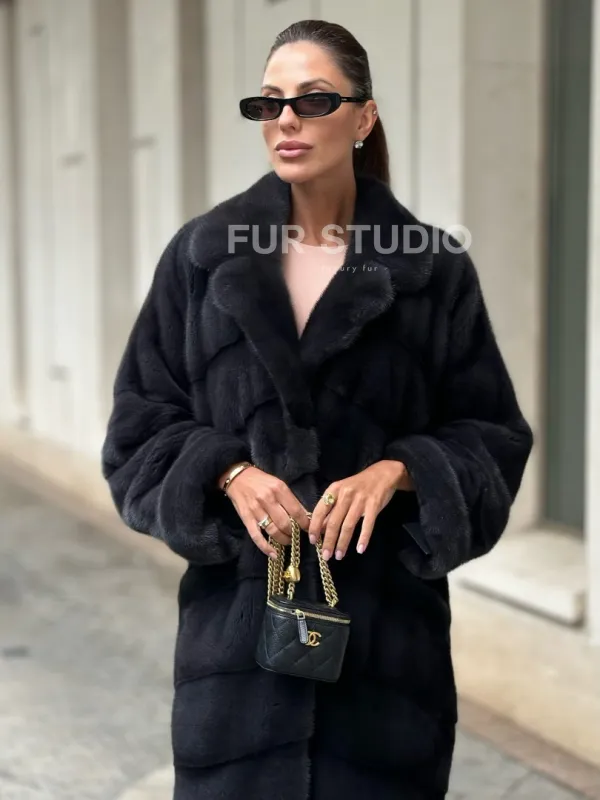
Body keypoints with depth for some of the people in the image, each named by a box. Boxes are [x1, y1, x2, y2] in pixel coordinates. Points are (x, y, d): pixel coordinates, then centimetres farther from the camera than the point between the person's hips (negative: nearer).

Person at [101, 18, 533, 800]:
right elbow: (141, 425, 4)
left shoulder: (433, 268, -1)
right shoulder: (202, 256, 2)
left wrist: (397, 469, -16)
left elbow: (492, 437, 2)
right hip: (237, 613, 1)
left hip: (385, 621, 0)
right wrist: (227, 471, -14)